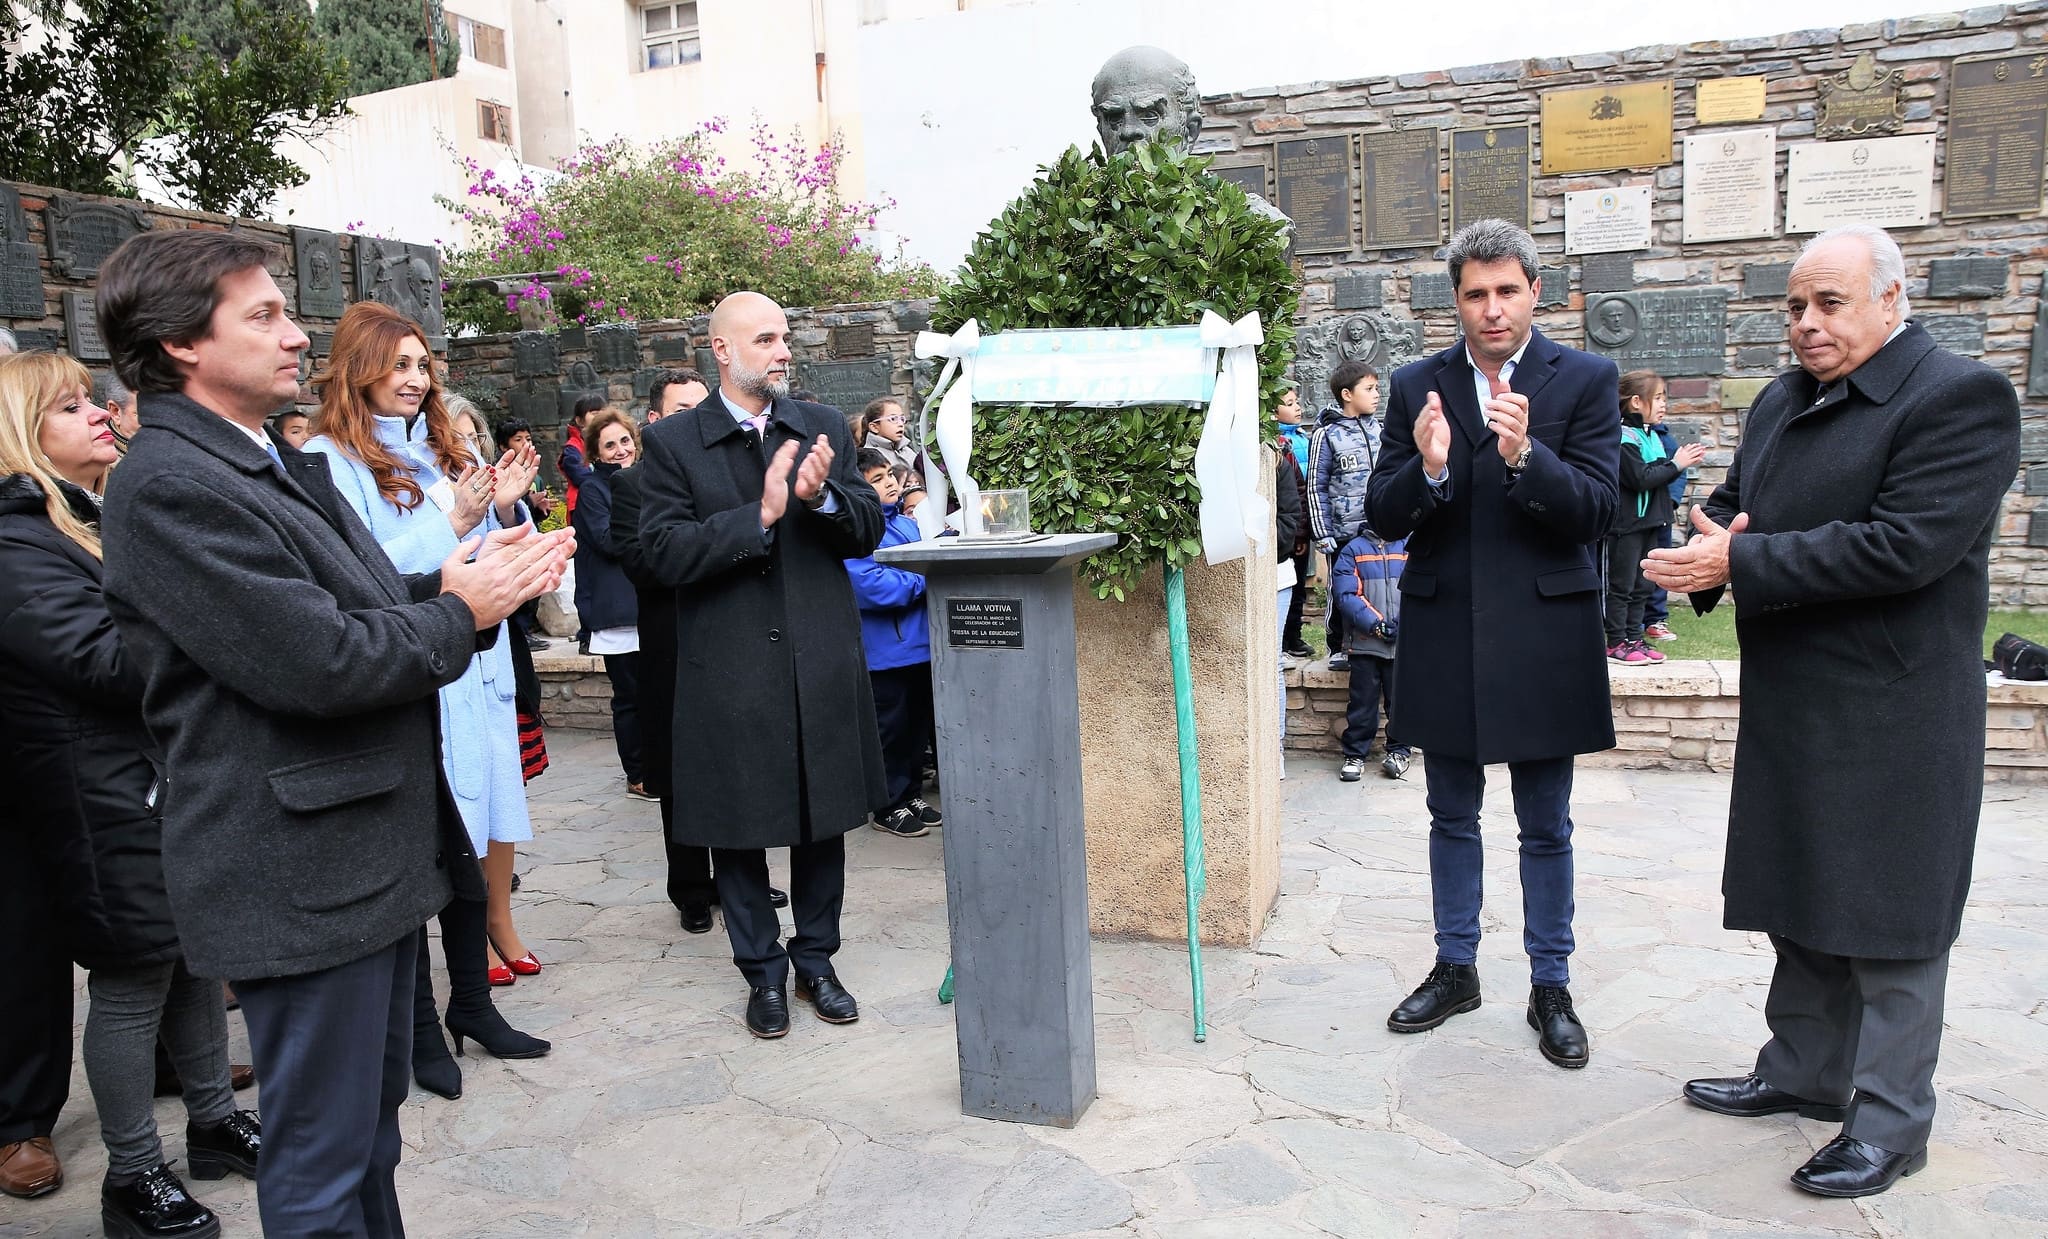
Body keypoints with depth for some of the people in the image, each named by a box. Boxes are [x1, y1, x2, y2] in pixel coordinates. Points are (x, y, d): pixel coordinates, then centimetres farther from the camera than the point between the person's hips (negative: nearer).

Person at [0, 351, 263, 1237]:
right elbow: (108, 661, -25)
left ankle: (214, 1121, 32)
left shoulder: (110, 520, 14)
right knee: (133, 980, 3)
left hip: (182, 776, 8)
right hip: (111, 796, -8)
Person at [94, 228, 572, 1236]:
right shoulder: (168, 485, -18)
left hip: (375, 846, 10)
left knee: (372, 1119, 23)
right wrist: (458, 611, -11)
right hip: (302, 876, -10)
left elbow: (356, 609, 12)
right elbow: (315, 661, -25)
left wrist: (457, 582, -5)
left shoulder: (275, 462, 13)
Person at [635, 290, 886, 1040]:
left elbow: (869, 529, 3)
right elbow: (665, 554, -13)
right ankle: (763, 971, 27)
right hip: (729, 672, -2)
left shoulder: (825, 429, 7)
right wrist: (761, 515, -22)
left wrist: (822, 496, -17)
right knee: (738, 828, 9)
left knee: (823, 820, 13)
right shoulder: (672, 443, -3)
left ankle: (816, 959, 31)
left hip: (822, 663, 3)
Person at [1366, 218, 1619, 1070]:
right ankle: (1455, 969, 31)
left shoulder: (1585, 380, -2)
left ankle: (1550, 985, 25)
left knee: (1546, 828, 10)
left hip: (1541, 635, -2)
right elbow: (1383, 517, -2)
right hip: (1443, 634, 2)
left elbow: (1595, 511, -11)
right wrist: (1427, 469, -23)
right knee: (1452, 817, 15)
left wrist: (1525, 456, -28)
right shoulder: (1417, 387, 3)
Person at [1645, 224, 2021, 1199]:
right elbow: (1730, 505, 15)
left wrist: (1740, 563, -22)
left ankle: (1890, 1122, 16)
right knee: (1803, 899, 17)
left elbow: (1902, 545, -24)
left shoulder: (1961, 398, -13)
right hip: (1789, 709, 8)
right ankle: (1804, 1071, 32)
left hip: (1892, 716, -8)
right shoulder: (1783, 403, 12)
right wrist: (1713, 540, -9)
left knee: (1888, 916, 3)